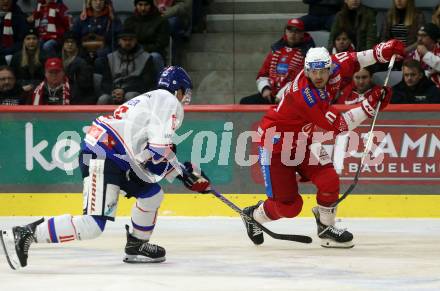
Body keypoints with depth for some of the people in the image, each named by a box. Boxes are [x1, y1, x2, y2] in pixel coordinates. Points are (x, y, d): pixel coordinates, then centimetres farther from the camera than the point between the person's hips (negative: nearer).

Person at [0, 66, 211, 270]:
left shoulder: (153, 99, 28)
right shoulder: (169, 101, -2)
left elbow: (150, 153, 29)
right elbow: (159, 149, -14)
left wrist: (183, 170, 25)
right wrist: (182, 174, -1)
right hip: (102, 159, -11)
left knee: (152, 194, 20)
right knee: (93, 225, -18)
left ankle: (136, 246, 27)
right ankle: (25, 234, -20)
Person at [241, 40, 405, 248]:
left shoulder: (332, 68, -16)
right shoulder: (303, 95, -36)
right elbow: (338, 125, -33)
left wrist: (382, 51, -15)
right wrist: (369, 106, -34)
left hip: (301, 140, 7)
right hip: (275, 143, -7)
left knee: (329, 181, -11)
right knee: (288, 205, -3)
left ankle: (326, 229, 11)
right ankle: (253, 215, 27)